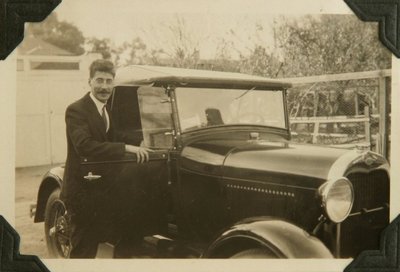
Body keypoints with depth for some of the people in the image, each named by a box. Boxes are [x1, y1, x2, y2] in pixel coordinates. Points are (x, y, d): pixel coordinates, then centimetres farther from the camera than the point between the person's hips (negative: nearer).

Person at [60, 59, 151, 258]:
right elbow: (84, 145, -30)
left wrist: (136, 145, -3)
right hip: (82, 191, -8)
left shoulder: (109, 110, 11)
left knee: (92, 245, 18)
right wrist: (125, 148, -33)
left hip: (102, 190, 8)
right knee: (83, 250, 1)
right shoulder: (76, 110, -15)